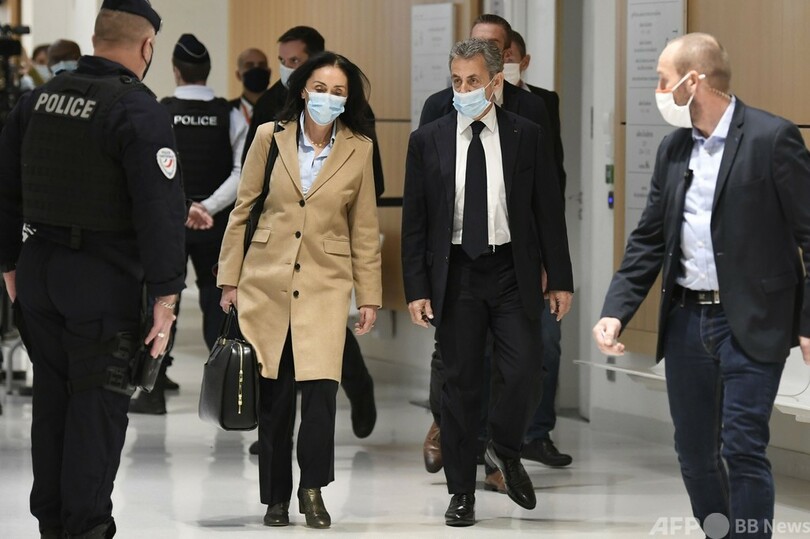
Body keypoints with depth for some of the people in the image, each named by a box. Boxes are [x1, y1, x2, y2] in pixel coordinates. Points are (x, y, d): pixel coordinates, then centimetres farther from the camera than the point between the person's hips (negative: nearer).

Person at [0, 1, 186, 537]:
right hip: (104, 281, -6)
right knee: (98, 405, 1)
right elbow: (161, 209, -19)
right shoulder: (139, 110, -14)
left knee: (51, 397, 16)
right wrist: (165, 296, -15)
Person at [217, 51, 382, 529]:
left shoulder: (359, 148, 2)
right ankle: (276, 498, 16)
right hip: (267, 283, 1)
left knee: (321, 389, -15)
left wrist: (370, 295, 7)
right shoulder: (270, 136, 1)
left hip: (325, 285, 0)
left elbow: (364, 228, 8)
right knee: (273, 397, 4)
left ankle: (313, 488, 1)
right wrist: (230, 279, 5)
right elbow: (243, 209, 7)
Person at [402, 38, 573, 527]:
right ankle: (462, 493, 13)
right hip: (456, 275, 0)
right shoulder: (427, 141, 2)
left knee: (526, 372, -9)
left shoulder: (527, 136, 1)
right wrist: (417, 289, -3)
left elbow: (549, 210, 4)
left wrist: (561, 280, 2)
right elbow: (415, 221, 3)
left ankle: (506, 449, 21)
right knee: (461, 385, 4)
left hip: (513, 272, 0)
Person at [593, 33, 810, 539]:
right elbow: (649, 239, 12)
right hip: (686, 319, 7)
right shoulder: (673, 147, 9)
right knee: (694, 454, 11)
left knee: (742, 451, -10)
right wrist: (615, 311, 1)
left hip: (751, 323, -7)